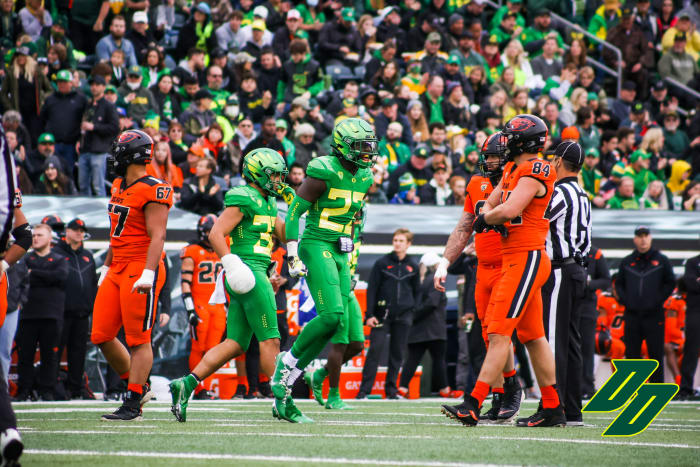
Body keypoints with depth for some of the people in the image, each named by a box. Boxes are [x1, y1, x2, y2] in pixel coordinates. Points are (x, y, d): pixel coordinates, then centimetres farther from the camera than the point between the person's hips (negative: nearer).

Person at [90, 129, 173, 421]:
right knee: (101, 336, 8)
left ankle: (133, 404, 0)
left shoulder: (153, 191, -13)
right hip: (118, 270, 10)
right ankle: (138, 388, 22)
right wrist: (107, 268, 27)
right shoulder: (119, 187, 15)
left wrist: (148, 274, -28)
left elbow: (157, 236, -19)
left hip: (141, 269, -10)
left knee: (138, 339, -5)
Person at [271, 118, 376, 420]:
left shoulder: (363, 177, 14)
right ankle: (287, 361, -2)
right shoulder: (324, 172, -11)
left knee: (339, 324, -1)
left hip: (339, 254, 8)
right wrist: (293, 256, -14)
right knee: (331, 314, -24)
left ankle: (283, 387, 4)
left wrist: (351, 258, 23)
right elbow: (294, 212, -10)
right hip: (317, 247, -8)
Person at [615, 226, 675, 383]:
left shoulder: (661, 261, 5)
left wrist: (658, 301, -5)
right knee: (631, 352, 5)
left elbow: (670, 283, 6)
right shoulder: (627, 262, 12)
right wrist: (625, 300, 2)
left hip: (654, 314, -2)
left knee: (656, 352, -1)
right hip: (632, 314, 2)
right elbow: (619, 284, 18)